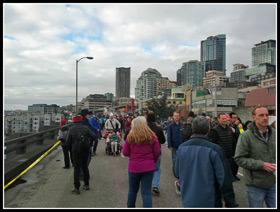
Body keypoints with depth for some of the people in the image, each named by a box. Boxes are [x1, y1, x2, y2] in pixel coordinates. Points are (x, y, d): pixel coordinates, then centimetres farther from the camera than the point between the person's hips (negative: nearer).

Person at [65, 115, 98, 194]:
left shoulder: (71, 129, -3)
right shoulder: (85, 128, -1)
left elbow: (68, 142, -4)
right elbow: (94, 137, -7)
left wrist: (71, 147, 15)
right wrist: (88, 137, 13)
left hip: (76, 151, -2)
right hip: (86, 150, 2)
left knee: (77, 168, 2)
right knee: (85, 166, 17)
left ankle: (76, 188, 3)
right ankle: (86, 184, 26)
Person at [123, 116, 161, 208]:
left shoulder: (130, 137, -9)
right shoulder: (152, 137, -8)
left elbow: (125, 153, -3)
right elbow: (157, 152, -2)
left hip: (133, 167, 1)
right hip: (148, 168, 0)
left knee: (132, 190, 20)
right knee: (146, 192, 4)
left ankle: (130, 206, 38)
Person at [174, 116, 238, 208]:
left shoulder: (181, 148, -5)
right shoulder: (214, 149, -19)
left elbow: (177, 173, 5)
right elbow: (224, 179, -16)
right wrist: (231, 203, -5)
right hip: (209, 202, -4)